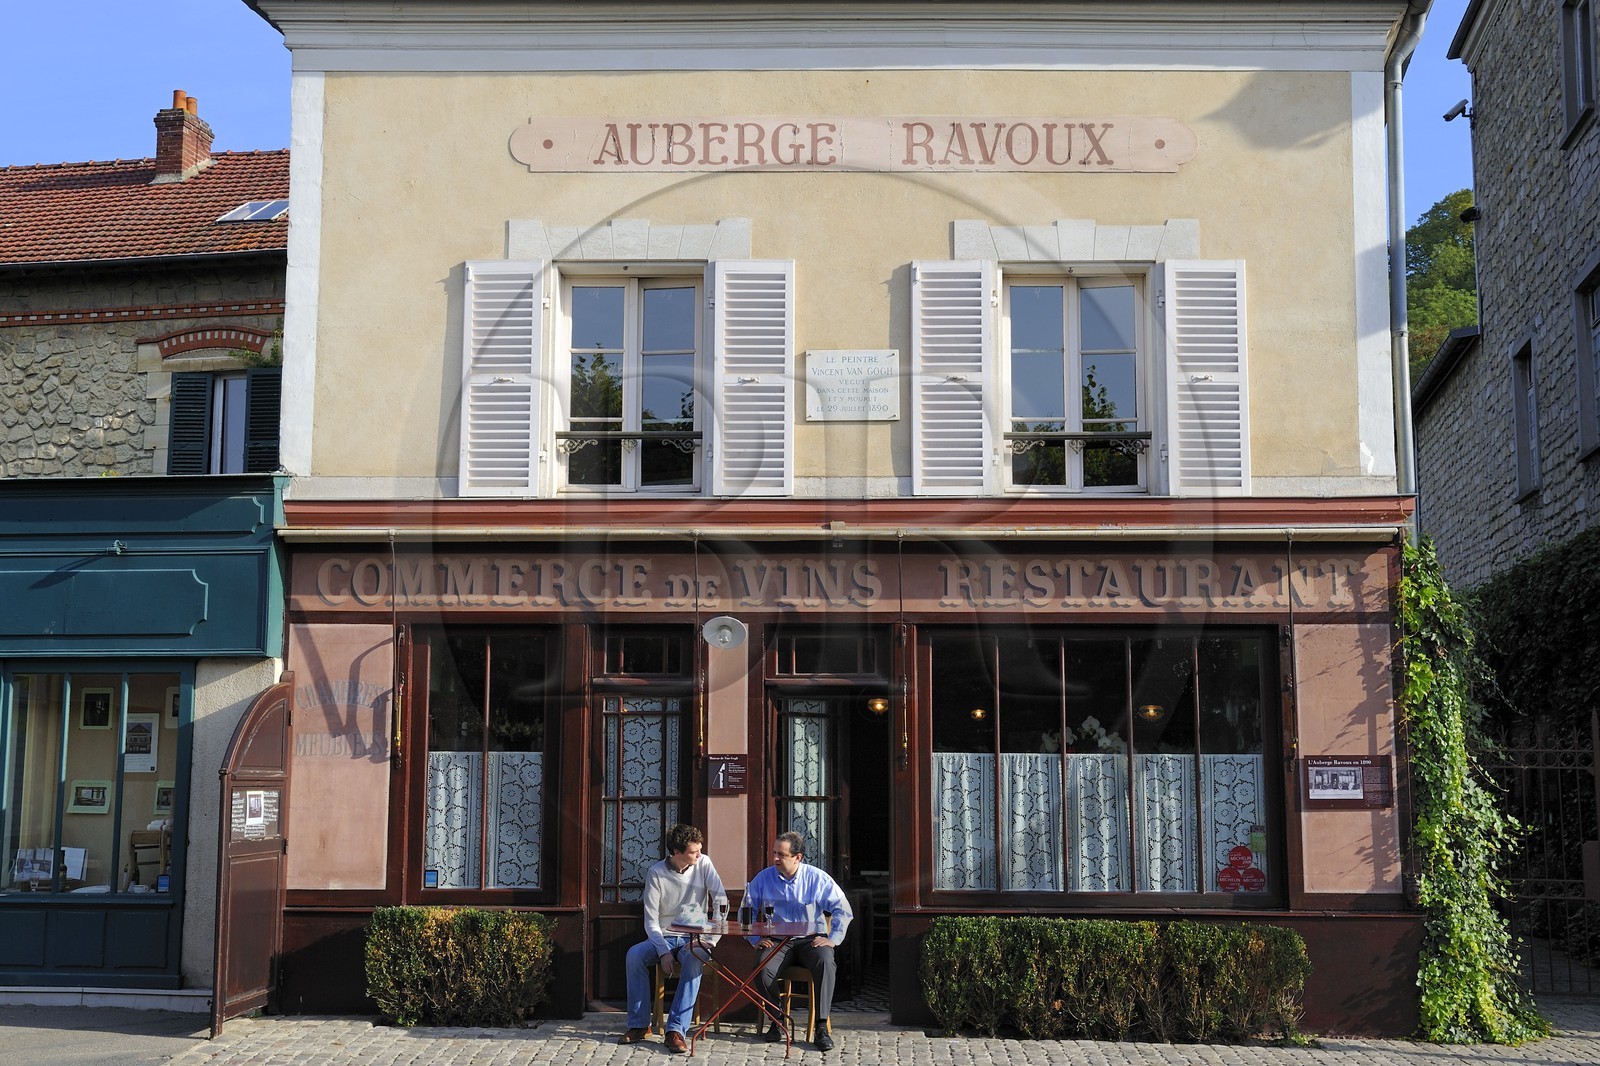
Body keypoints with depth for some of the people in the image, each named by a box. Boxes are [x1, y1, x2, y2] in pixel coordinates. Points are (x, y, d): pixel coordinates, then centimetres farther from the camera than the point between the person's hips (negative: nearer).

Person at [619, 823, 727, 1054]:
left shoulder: (704, 864, -6)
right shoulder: (656, 873, -8)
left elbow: (722, 902, -10)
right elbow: (651, 920, -7)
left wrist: (710, 940, -22)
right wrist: (664, 951, -21)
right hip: (664, 937, 1)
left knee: (694, 960, -35)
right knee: (634, 955, -28)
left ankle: (676, 1030, -35)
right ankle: (639, 1025, -17)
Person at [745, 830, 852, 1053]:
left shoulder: (817, 878, -2)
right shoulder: (763, 878, 2)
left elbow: (843, 910, 0)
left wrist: (833, 939, -9)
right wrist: (755, 939, -1)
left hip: (810, 940, -1)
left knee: (825, 962, -35)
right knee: (763, 969, -30)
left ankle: (821, 1026, -29)